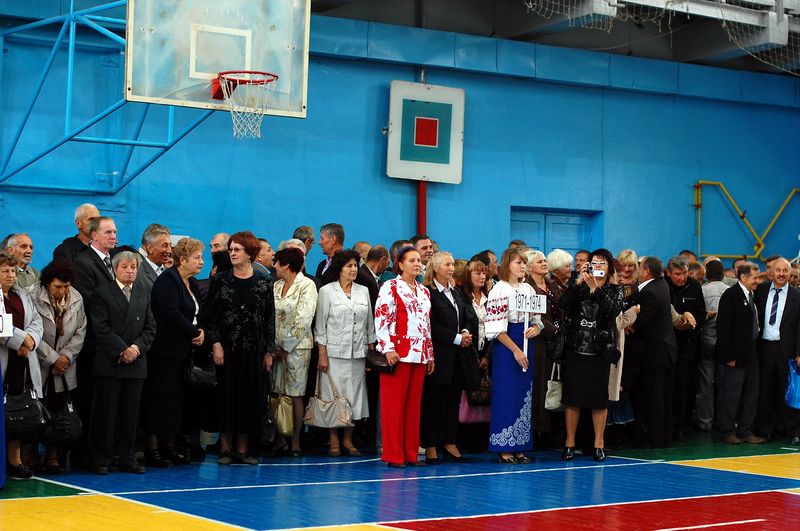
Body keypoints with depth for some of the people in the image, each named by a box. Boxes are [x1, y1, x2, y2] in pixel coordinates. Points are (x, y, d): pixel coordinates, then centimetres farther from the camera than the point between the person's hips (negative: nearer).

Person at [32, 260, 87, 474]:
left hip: (64, 368, 3)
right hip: (40, 368, -3)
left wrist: (67, 355, -7)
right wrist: (52, 358, -12)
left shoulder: (76, 299, 1)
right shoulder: (34, 298, -12)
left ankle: (53, 456, 11)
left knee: (58, 410, 3)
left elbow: (80, 331, 5)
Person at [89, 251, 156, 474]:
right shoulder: (101, 293, 1)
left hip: (136, 364, 4)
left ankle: (127, 458, 12)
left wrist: (137, 348, -7)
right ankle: (101, 459, 5)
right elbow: (101, 328, -8)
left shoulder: (144, 295, 16)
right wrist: (122, 350, -13)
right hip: (109, 363, -4)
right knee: (105, 413, -1)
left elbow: (150, 327, 10)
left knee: (131, 414, 6)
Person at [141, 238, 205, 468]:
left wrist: (200, 331, -1)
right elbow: (172, 314, -22)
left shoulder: (192, 283, 15)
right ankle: (152, 448, 1)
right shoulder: (167, 281, -13)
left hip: (183, 351, 9)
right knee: (160, 397, -5)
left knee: (177, 399, 9)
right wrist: (196, 333, -13)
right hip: (165, 351, -9)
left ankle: (168, 446, 16)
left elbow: (196, 314, 20)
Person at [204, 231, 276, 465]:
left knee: (251, 396, 3)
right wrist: (215, 343, -10)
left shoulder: (263, 283, 3)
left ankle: (242, 449, 12)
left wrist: (269, 351, 0)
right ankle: (225, 448, 8)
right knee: (227, 395, 0)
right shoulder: (220, 280, 2)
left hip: (254, 349, 1)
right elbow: (208, 315, 0)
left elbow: (270, 318, 4)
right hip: (227, 348, -1)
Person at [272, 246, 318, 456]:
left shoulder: (306, 285, -6)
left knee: (294, 394, -3)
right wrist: (274, 345, -1)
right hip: (278, 346, 5)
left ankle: (295, 442, 3)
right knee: (277, 393, 3)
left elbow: (303, 321, -12)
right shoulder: (277, 286, 13)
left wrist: (286, 347, -10)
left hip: (297, 346, -5)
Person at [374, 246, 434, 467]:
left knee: (413, 405, 8)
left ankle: (411, 453, 12)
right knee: (394, 404, -3)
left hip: (419, 355, 6)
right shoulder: (390, 287, -3)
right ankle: (393, 455, 0)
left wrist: (430, 355, 18)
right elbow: (381, 319, -10)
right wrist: (388, 349, -18)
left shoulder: (424, 291, 18)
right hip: (397, 354, -6)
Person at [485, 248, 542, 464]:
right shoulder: (499, 290, -7)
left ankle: (520, 447, 12)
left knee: (525, 396, 6)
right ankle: (504, 449, -1)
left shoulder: (529, 289, 13)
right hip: (506, 347, -7)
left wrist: (535, 328, -6)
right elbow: (497, 327, -11)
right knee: (506, 396, -6)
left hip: (526, 347, 7)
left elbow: (536, 319, 18)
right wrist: (515, 350, -14)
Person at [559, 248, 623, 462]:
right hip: (576, 350, 1)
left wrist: (595, 288, -19)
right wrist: (578, 281, -14)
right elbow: (565, 306, -9)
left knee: (599, 399, 3)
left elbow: (612, 310, -14)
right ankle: (569, 442, 9)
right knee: (572, 397, 2)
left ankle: (599, 443, 11)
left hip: (599, 352, -1)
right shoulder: (578, 286, 9)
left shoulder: (615, 291, 7)